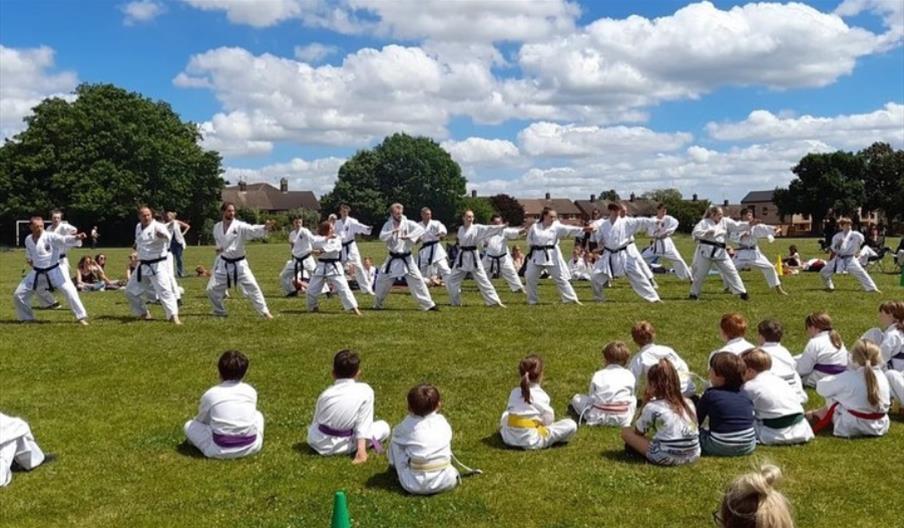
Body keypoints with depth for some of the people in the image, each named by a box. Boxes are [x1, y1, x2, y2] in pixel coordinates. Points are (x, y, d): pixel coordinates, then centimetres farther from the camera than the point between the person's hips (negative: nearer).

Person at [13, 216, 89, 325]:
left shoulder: (51, 236, -16)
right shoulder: (28, 240, 0)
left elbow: (64, 240, -36)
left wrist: (76, 238, -53)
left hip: (53, 271, -4)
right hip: (37, 272, 5)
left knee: (69, 291, -17)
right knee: (19, 295, 6)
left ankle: (81, 317, -6)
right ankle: (27, 318, 27)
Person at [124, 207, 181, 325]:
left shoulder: (157, 227, -16)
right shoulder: (138, 227, 8)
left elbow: (166, 236, -40)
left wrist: (162, 235, -62)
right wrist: (137, 244, 9)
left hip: (157, 265, -8)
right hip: (143, 266, 8)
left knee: (164, 290, -20)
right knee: (131, 291, 13)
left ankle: (173, 316, -19)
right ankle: (144, 313, 28)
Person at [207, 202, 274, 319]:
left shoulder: (240, 226, -13)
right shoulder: (217, 227, 2)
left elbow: (253, 230, -30)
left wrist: (265, 228, -50)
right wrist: (218, 248, 0)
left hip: (239, 263, -4)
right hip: (223, 264, 4)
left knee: (252, 286, -12)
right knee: (212, 289, 5)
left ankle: (264, 312, -4)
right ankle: (219, 311, 28)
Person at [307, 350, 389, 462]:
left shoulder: (325, 394, -4)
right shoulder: (365, 391, -14)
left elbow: (315, 421, 5)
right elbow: (363, 423, -13)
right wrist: (361, 450, -12)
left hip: (317, 442, 3)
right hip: (341, 446, -3)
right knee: (384, 427, 11)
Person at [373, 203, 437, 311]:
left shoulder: (408, 223, -5)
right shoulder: (388, 225, 1)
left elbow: (420, 229, -19)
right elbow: (382, 236, -13)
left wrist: (409, 236, -30)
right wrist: (393, 232, -28)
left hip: (406, 258, -2)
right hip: (393, 259, 2)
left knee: (416, 280, -7)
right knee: (382, 280, 6)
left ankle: (428, 304, -2)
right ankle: (377, 304, 27)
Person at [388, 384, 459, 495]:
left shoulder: (408, 425, -3)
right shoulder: (443, 422, 4)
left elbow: (396, 434, 17)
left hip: (415, 486, -2)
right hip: (446, 482, 2)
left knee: (395, 443, 13)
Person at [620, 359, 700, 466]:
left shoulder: (652, 407, -10)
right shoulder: (688, 403, 5)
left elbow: (638, 432, 5)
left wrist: (645, 403, 7)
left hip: (666, 458, -5)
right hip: (693, 456, 6)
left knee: (626, 431, 5)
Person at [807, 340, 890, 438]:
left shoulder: (848, 378, -19)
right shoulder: (882, 377, -4)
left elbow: (821, 388, -8)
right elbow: (888, 401, 13)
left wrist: (836, 379, 13)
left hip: (851, 429, -6)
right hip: (879, 428, 6)